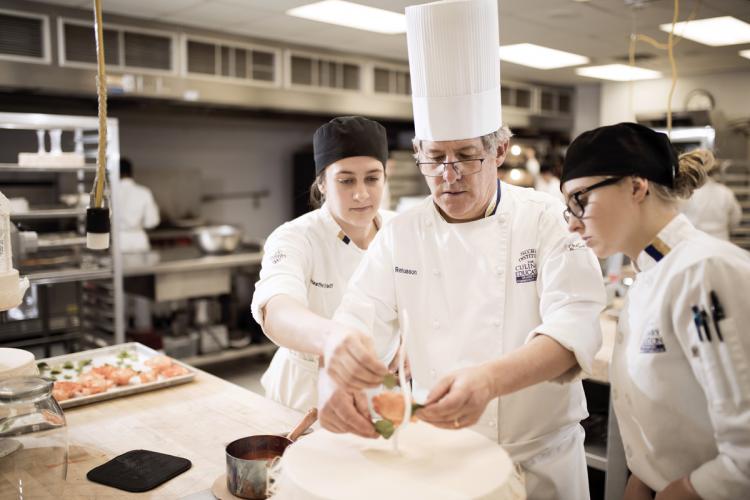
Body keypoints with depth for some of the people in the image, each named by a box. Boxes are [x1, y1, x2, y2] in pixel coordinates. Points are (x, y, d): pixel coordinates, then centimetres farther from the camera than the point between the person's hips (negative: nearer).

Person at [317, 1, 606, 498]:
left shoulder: (548, 220, -11)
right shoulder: (400, 235, -3)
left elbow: (574, 327, -22)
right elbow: (358, 325, -10)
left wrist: (490, 380, -41)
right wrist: (336, 376, -33)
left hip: (539, 457, -2)